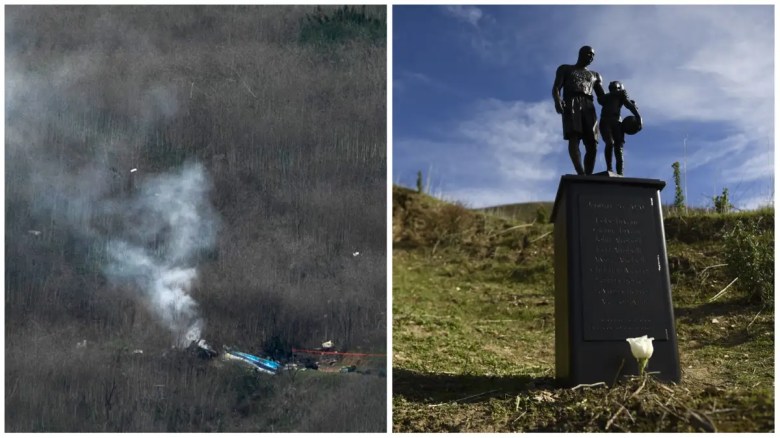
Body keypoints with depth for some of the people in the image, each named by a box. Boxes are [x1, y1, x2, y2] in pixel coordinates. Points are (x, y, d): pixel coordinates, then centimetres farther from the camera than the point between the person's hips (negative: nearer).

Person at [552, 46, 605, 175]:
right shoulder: (565, 69, 22)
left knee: (592, 145, -14)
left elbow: (602, 97, 23)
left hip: (588, 107, 4)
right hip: (571, 104, -4)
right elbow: (556, 88, 7)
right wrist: (557, 100, -17)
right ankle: (581, 174, -41)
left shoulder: (595, 76, 33)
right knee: (574, 138, -27)